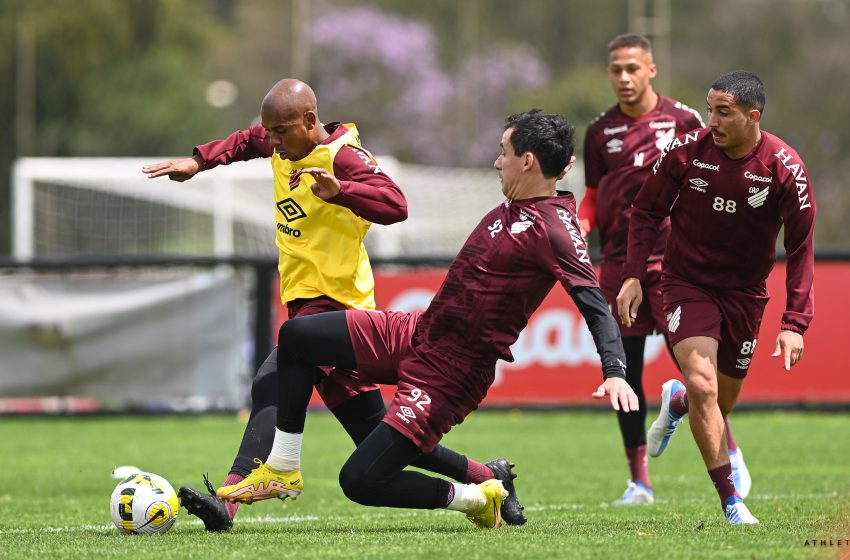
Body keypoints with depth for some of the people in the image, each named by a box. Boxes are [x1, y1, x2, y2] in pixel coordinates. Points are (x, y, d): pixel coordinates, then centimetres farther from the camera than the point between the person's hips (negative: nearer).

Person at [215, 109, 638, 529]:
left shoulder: (554, 229, -20)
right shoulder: (515, 207, 6)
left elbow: (595, 304, -28)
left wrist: (614, 372, -40)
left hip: (446, 377, -9)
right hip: (416, 333, 9)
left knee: (360, 481, -13)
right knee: (296, 336, 5)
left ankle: (475, 499, 10)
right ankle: (281, 470, 14)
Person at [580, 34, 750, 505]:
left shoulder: (682, 120, 1)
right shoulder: (600, 131, 8)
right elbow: (594, 196, 14)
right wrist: (581, 224, -6)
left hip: (672, 260, -3)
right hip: (618, 263, 3)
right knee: (624, 370, 2)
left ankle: (730, 454, 13)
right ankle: (638, 481, 10)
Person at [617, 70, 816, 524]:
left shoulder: (785, 169, -15)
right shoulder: (687, 151, -14)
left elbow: (801, 249, -9)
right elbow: (646, 211, 1)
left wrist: (794, 324, -14)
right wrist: (633, 275, -9)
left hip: (743, 292, 2)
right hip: (687, 283, -2)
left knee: (722, 401, 11)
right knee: (703, 386, -21)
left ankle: (676, 401, 50)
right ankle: (731, 504, -14)